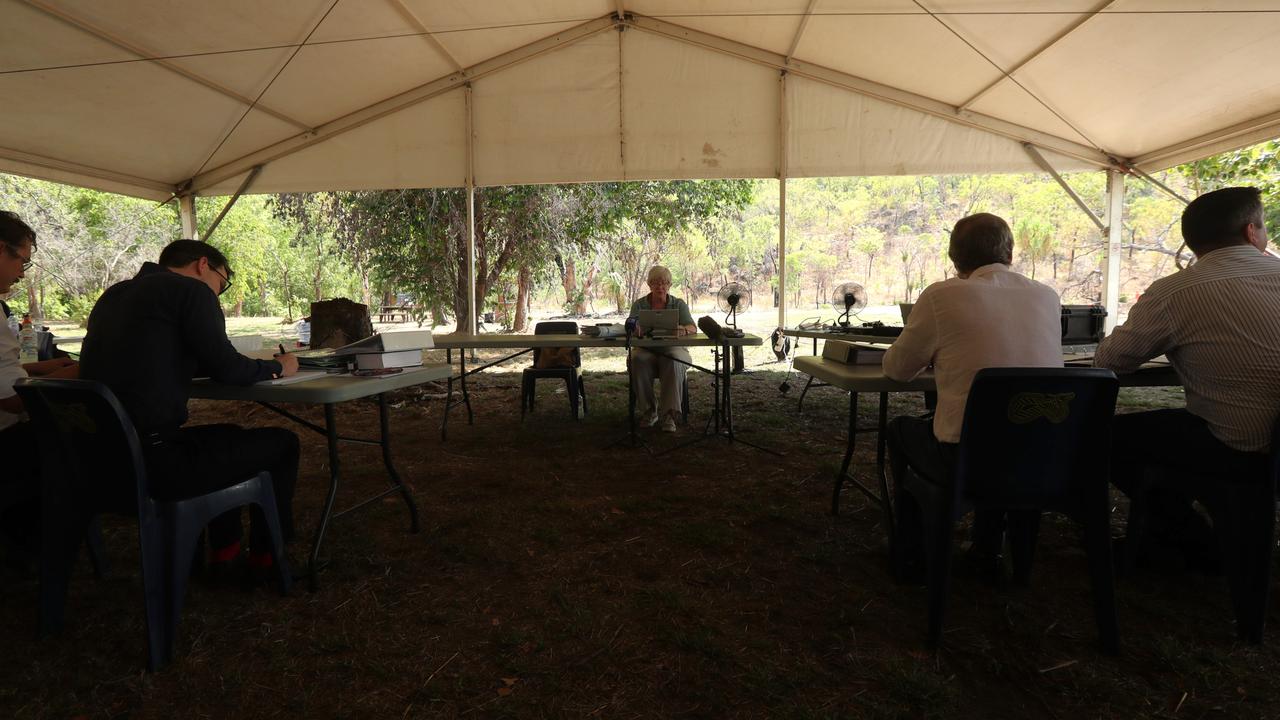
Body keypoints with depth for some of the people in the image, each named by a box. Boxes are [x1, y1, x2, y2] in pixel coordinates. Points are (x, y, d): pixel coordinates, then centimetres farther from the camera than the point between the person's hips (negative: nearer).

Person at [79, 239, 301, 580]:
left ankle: (225, 551, 33)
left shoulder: (113, 294, 18)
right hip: (150, 460, -9)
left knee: (227, 436, 31)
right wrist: (277, 366, 10)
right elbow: (227, 369, -11)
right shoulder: (191, 290, -7)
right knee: (283, 443, 8)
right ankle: (266, 555, 23)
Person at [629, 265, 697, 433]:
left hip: (673, 348, 0)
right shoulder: (639, 304, 9)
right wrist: (637, 330, -33)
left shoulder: (679, 304, 8)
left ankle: (668, 414, -33)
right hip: (646, 350, 1)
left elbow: (693, 327, -5)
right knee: (638, 360, -34)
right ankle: (649, 411, -20)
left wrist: (683, 330, -31)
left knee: (673, 361, -37)